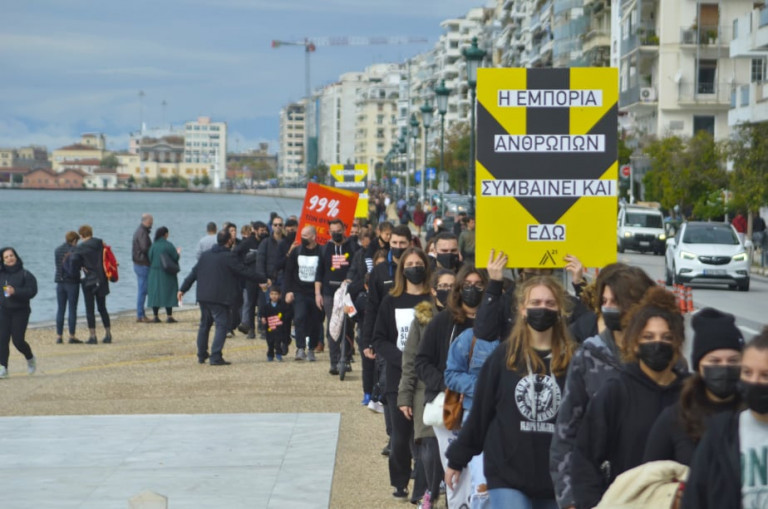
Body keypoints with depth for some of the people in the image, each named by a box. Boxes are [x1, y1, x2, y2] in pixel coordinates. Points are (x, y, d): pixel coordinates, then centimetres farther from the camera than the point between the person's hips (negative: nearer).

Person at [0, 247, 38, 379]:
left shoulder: (25, 274, -4)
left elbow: (32, 291, -12)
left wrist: (15, 291, -23)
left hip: (20, 311, -3)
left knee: (18, 340, -8)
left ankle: (30, 358, 23)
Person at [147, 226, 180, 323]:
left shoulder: (153, 246, -1)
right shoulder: (168, 245, -13)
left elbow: (150, 259, -2)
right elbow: (175, 258, -12)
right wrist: (178, 252, 9)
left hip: (154, 273, 4)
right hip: (167, 274, -4)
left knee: (155, 293, 8)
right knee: (168, 293, 4)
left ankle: (155, 316, 9)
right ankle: (169, 316, 4)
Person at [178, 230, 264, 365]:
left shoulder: (205, 255, 11)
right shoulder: (229, 257, -10)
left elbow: (194, 273, 12)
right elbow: (243, 272, -8)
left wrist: (183, 289, 18)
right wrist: (261, 280, 3)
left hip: (203, 297, 7)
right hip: (219, 297, -7)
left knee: (204, 324, 18)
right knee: (222, 325, -6)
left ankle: (201, 355, 23)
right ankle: (215, 357, -15)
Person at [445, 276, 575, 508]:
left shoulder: (572, 361, 0)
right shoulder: (503, 357, 1)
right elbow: (480, 412, 7)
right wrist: (457, 459, 12)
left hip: (556, 478, 2)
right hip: (506, 474, -2)